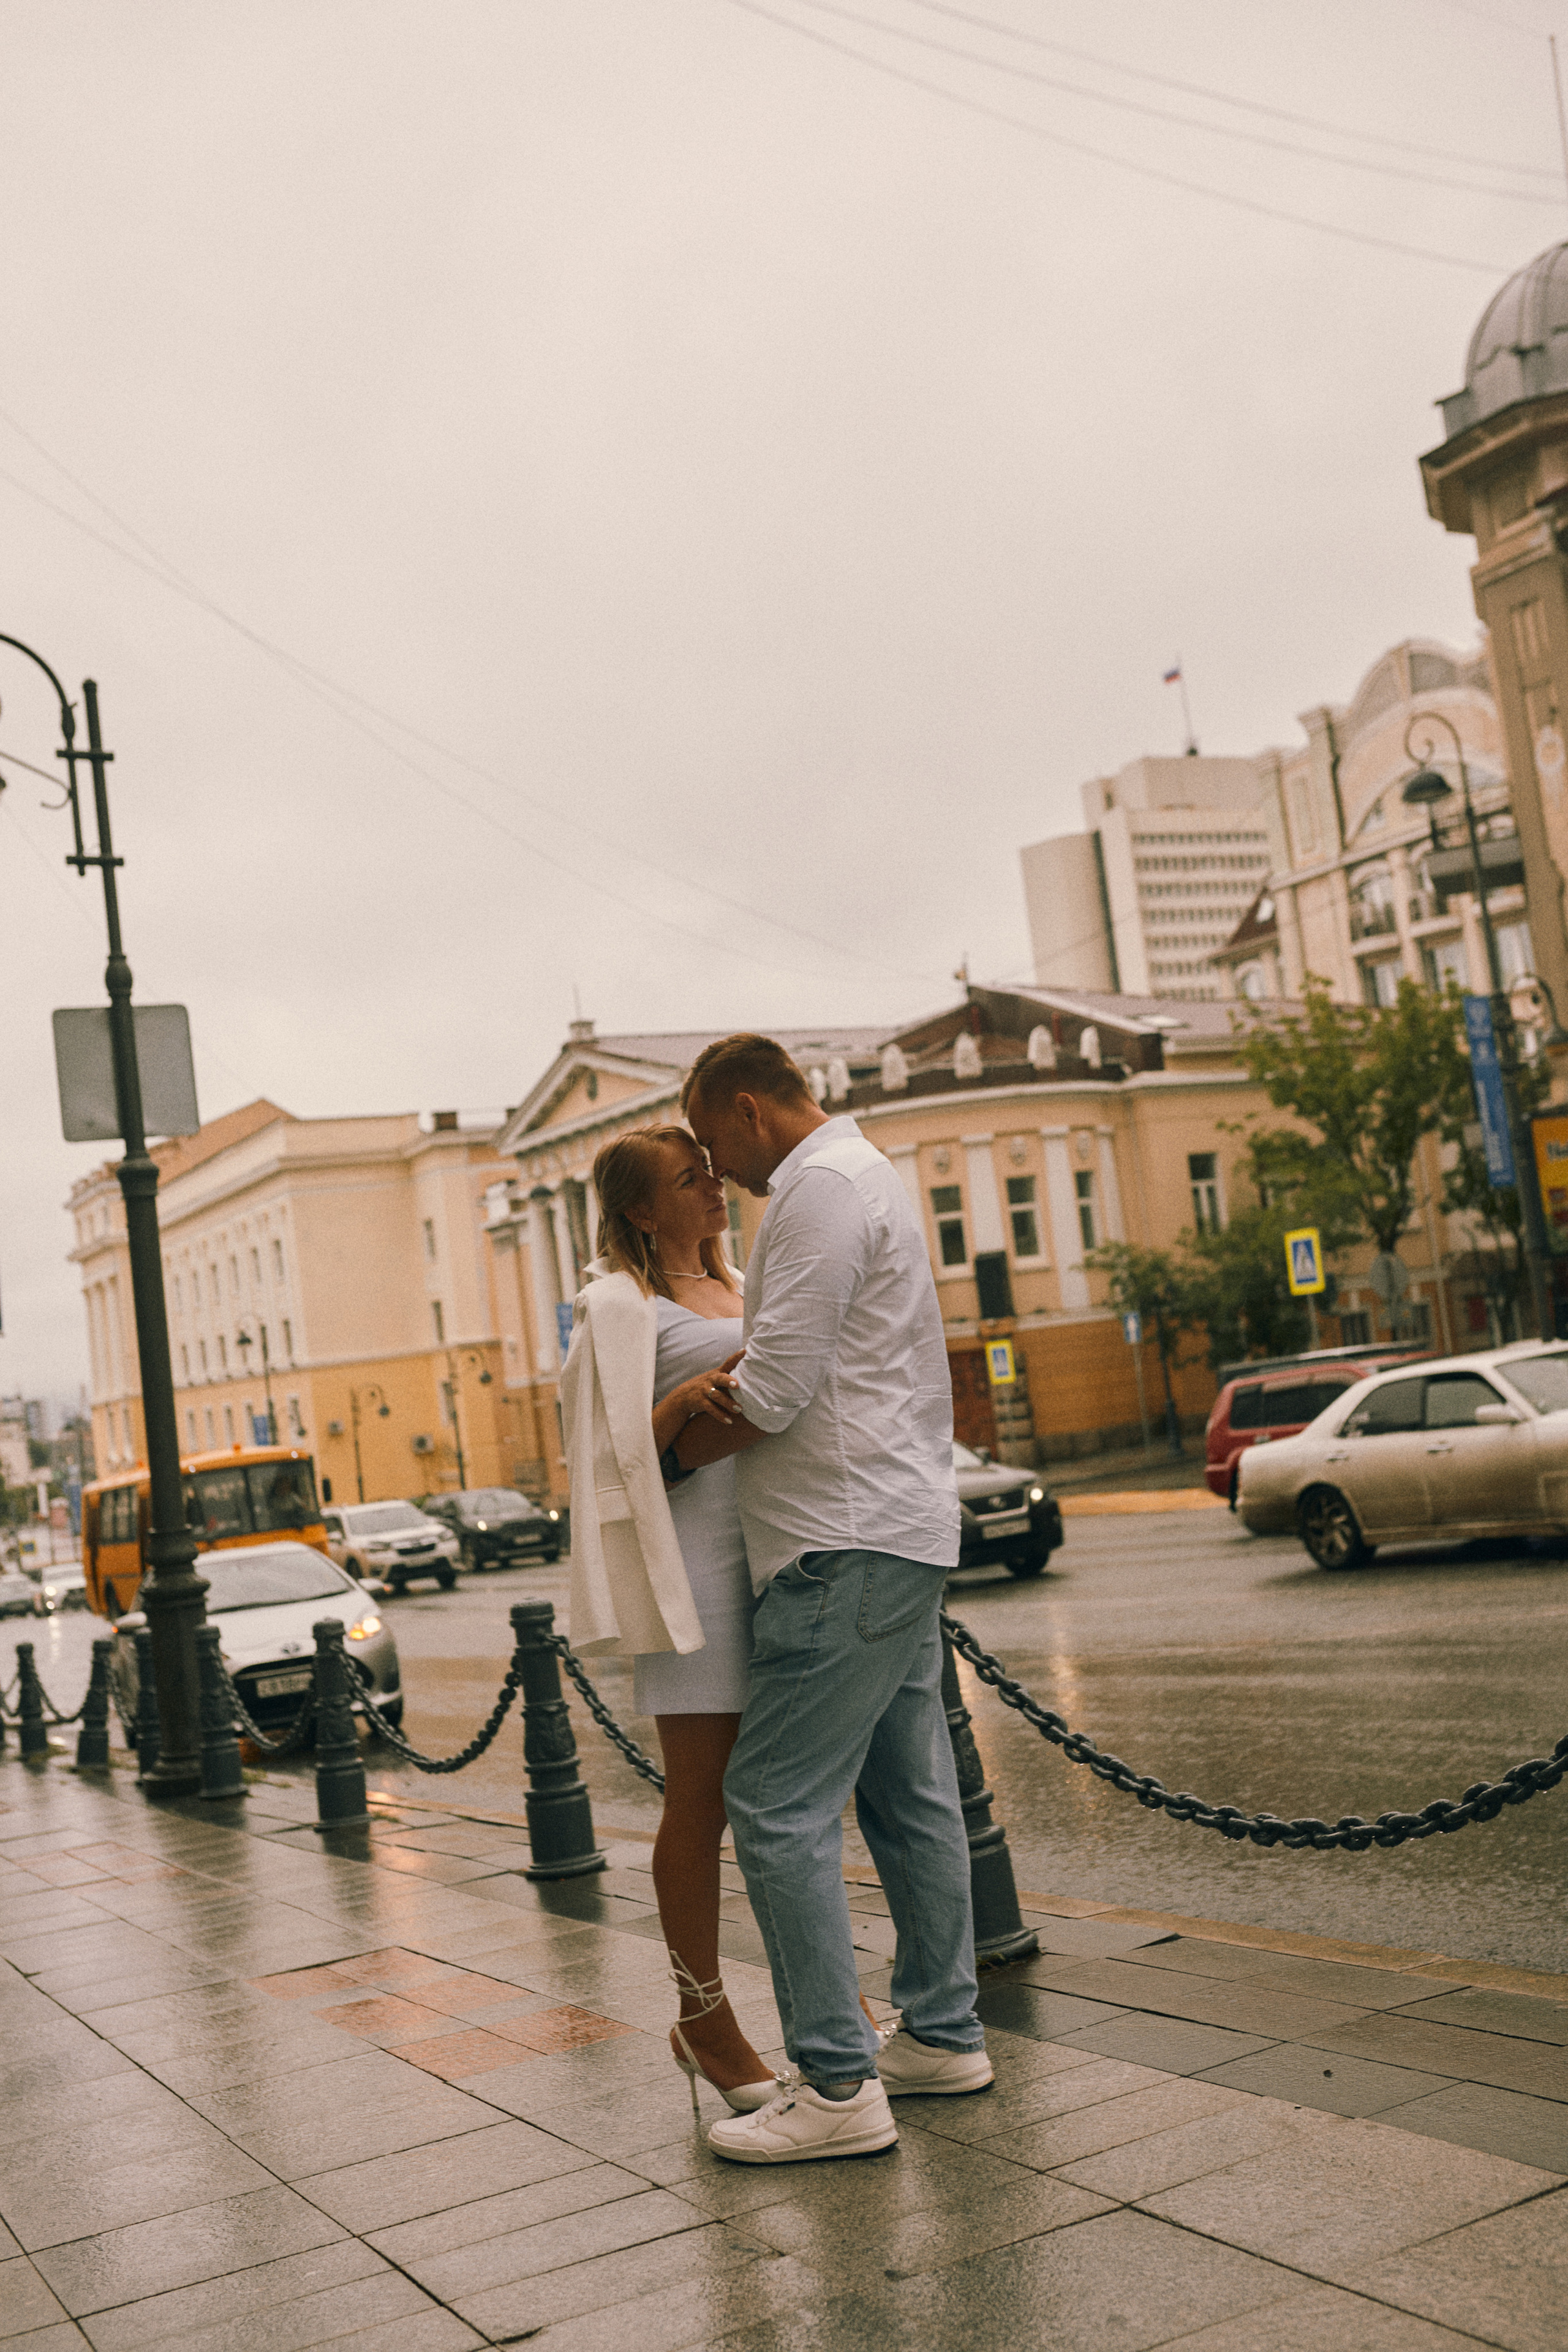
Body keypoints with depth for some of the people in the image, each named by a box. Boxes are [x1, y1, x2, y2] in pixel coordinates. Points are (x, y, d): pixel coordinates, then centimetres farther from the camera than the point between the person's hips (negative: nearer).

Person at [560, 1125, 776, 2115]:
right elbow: (618, 1453, -7)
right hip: (693, 1552, -7)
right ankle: (705, 2021, 10)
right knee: (703, 1797, -2)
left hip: (771, 1544, 7)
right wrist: (683, 1402, -22)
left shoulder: (740, 1290, 20)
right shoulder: (622, 1305, -2)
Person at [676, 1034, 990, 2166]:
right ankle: (945, 2034, 23)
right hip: (901, 1530, 11)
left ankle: (837, 2085, -6)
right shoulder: (862, 1173, 21)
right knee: (911, 1796, 15)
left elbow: (772, 1392, -18)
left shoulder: (820, 1189, -13)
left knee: (779, 1807, -9)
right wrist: (708, 1403, 12)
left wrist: (668, 1456, -3)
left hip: (848, 1548, -11)